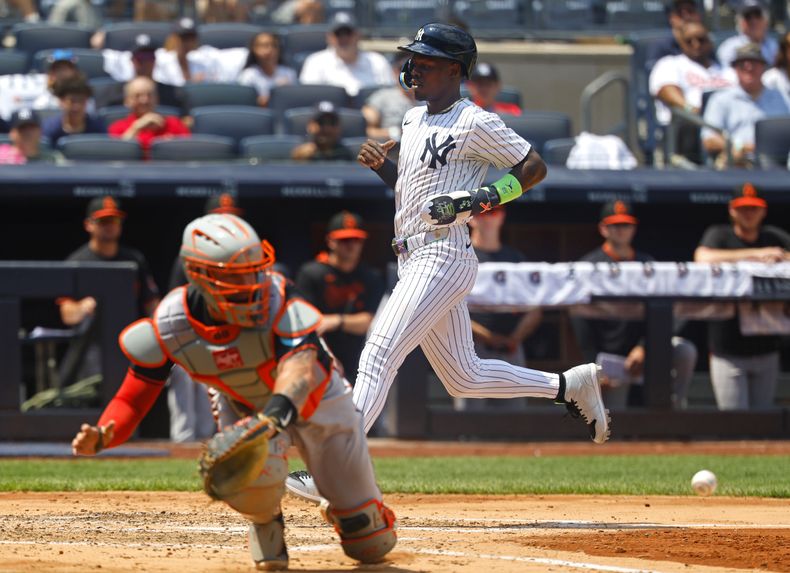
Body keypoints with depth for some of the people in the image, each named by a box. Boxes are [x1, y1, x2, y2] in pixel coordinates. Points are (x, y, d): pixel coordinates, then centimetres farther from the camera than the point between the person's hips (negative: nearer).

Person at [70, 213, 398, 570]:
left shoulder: (276, 298, -37)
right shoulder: (169, 326, -28)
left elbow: (299, 364, -54)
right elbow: (133, 399, -21)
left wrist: (279, 411, -75)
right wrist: (102, 436, -44)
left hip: (317, 402, -1)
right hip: (243, 407, 1)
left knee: (371, 544, 2)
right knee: (250, 477, -37)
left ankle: (342, 508, 42)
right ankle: (264, 519, 2)